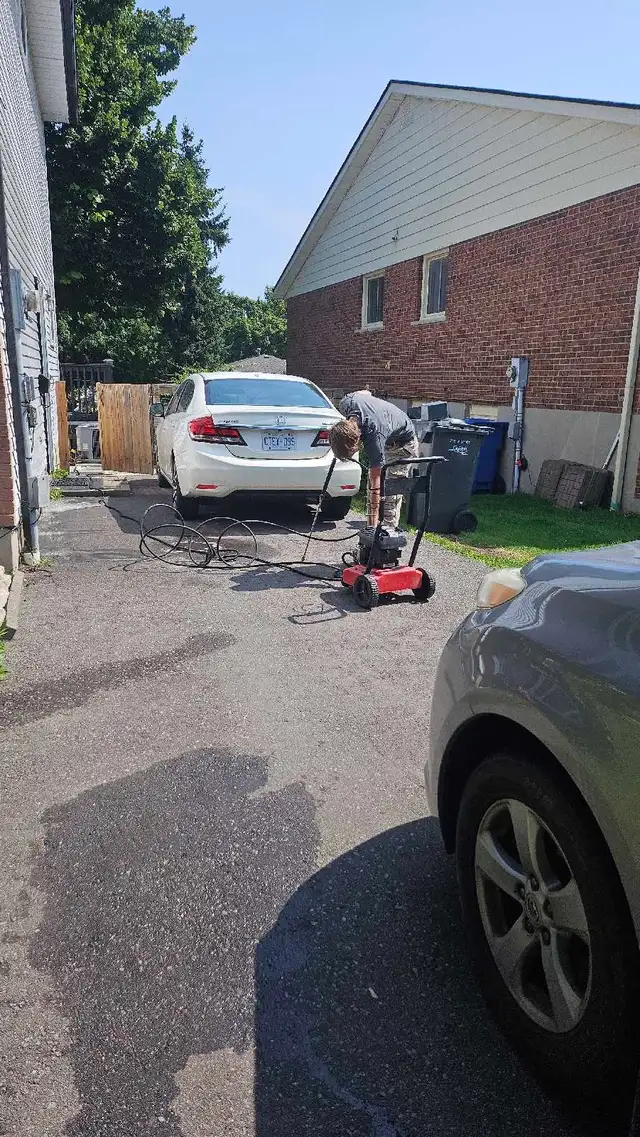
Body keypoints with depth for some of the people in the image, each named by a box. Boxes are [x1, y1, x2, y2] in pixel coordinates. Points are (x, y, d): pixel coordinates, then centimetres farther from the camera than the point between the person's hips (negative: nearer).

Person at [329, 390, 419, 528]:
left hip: (403, 445, -8)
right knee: (371, 488, 7)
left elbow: (376, 484, -40)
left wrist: (373, 525, -40)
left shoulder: (374, 436, -43)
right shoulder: (346, 403, -29)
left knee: (391, 493, -17)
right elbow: (365, 393, -1)